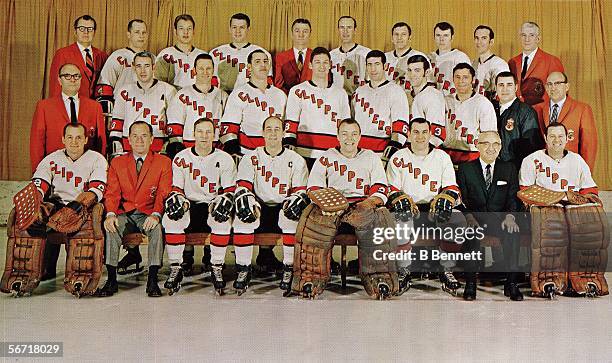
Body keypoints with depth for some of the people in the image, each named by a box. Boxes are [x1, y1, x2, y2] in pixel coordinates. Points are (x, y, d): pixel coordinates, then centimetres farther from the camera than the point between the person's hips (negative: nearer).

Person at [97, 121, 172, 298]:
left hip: (148, 214, -2)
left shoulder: (163, 162, 5)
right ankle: (111, 280, -21)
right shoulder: (117, 162, 12)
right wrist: (110, 214, -18)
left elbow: (164, 193, -6)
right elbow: (112, 193, 3)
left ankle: (152, 280, -25)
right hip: (124, 213, 2)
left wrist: (156, 215, -25)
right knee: (110, 228, -28)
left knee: (157, 228, -32)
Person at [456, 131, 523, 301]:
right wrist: (469, 216, -18)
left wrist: (510, 216, -16)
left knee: (513, 233, -31)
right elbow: (462, 199, 2)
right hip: (475, 218, -1)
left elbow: (513, 197, 5)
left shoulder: (509, 168, 15)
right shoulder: (465, 169, 10)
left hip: (500, 218, 1)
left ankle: (511, 283, -20)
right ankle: (470, 283, -23)